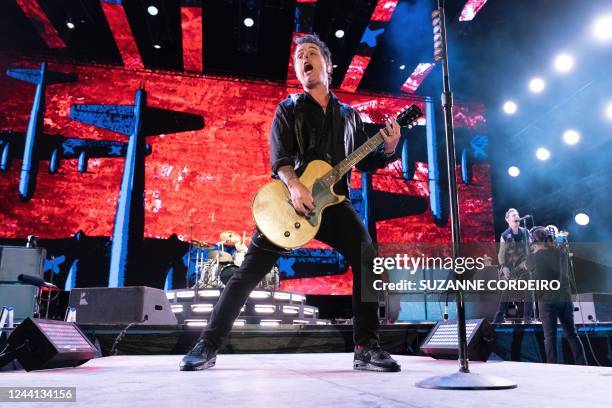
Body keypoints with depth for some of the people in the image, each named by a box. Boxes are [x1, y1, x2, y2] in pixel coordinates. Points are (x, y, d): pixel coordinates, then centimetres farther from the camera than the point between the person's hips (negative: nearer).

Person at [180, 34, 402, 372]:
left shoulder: (348, 114, 18)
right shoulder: (289, 109, 9)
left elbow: (365, 162, 18)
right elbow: (278, 157, -6)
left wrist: (388, 149, -2)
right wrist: (294, 186, -25)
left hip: (333, 201, 2)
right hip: (292, 199, -2)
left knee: (368, 258, -19)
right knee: (250, 270, -5)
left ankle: (366, 348, -8)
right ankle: (208, 346, 6)